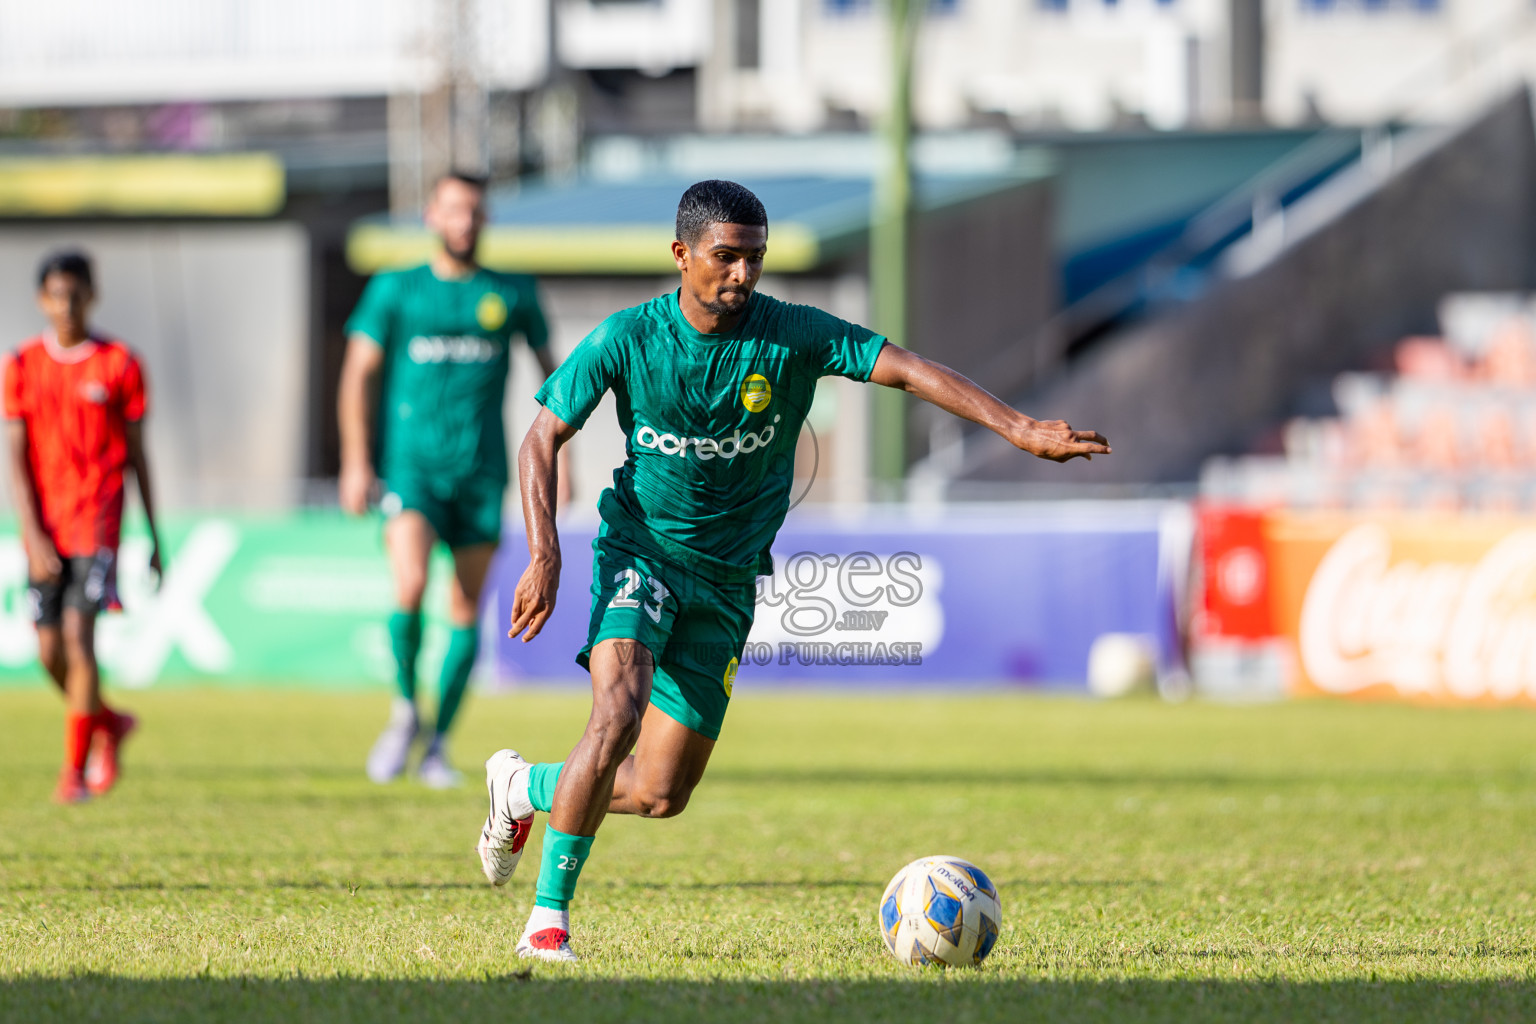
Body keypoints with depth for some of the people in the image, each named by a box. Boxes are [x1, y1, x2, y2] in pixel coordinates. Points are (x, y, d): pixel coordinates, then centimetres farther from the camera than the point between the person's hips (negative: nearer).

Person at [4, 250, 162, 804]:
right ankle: (107, 722, 32)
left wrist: (154, 538, 8)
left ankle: (76, 768, -8)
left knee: (78, 634, -15)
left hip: (97, 520, -3)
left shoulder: (120, 364, 1)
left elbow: (136, 455, 6)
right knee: (49, 650, 3)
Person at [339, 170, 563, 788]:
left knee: (466, 611, 1)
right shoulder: (396, 291, 5)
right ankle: (405, 709, 0)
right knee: (410, 587, -22)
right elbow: (359, 374, 4)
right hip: (412, 464, -2)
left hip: (482, 471, 2)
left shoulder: (512, 294, 9)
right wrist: (356, 462, -5)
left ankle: (438, 745, 12)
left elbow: (550, 372, 18)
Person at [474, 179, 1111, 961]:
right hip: (641, 551, -3)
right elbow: (543, 437, -5)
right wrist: (545, 555, -18)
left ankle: (522, 787, 35)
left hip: (727, 580, 3)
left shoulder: (793, 336, -11)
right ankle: (548, 918, -19)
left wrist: (1017, 427, -30)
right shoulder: (626, 339, -12)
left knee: (661, 793, 3)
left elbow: (905, 368, -18)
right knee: (619, 709, -30)